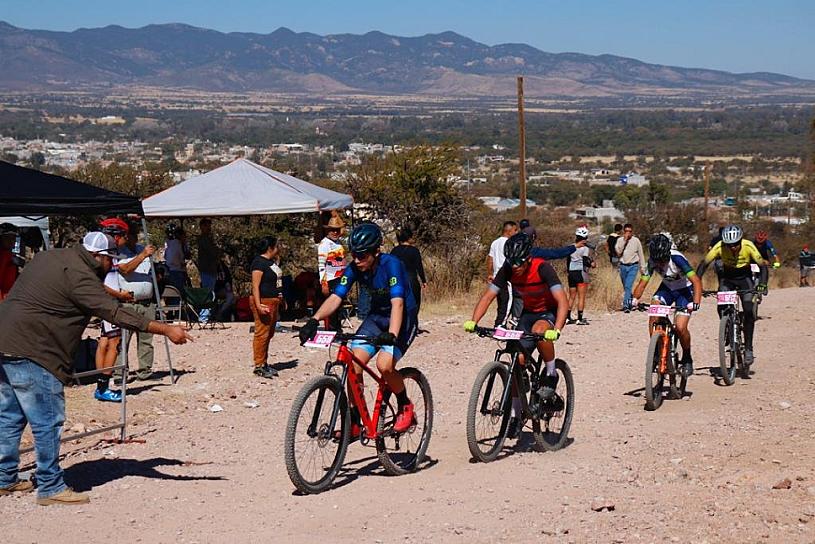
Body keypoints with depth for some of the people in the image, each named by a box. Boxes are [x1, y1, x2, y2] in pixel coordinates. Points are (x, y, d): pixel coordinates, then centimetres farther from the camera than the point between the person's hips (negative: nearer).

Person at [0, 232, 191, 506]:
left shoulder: (48, 257, 14)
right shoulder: (78, 275, -15)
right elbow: (115, 313, -22)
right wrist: (165, 329, -24)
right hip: (30, 353, -10)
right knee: (48, 421, -4)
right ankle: (51, 488, 0)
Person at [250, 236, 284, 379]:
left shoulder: (272, 262, 17)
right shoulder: (259, 262, -13)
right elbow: (255, 285, -19)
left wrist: (280, 300, 25)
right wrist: (258, 305, -26)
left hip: (274, 302, 10)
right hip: (264, 302, -10)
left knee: (269, 334, 13)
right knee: (262, 334, -9)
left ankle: (264, 363, 19)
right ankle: (258, 366, -6)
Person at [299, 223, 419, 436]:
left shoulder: (391, 265, -27)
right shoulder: (354, 268, -11)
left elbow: (397, 302, -38)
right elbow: (335, 297, -17)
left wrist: (392, 335, -53)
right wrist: (314, 321, -34)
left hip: (403, 319, -6)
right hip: (376, 316, 6)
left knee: (384, 364, -26)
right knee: (354, 363, -11)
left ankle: (405, 406, 2)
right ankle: (354, 423, 1)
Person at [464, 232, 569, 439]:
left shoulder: (542, 268, -28)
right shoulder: (508, 270, -15)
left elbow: (563, 301, -35)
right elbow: (488, 296, -14)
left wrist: (556, 330, -50)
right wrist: (473, 321, -30)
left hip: (551, 313, -4)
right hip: (528, 313, 5)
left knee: (540, 330, -39)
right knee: (517, 359, -7)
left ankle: (551, 375, -15)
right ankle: (516, 415, 5)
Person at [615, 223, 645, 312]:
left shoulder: (636, 240, -1)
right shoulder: (620, 240, 4)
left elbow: (640, 254, 7)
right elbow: (618, 252, -10)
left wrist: (642, 267, 8)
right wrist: (624, 240, -14)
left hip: (633, 266, -3)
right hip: (623, 266, 3)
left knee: (628, 286, -18)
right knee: (625, 287, 13)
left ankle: (626, 305, -23)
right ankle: (629, 303, 30)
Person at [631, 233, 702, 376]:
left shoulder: (677, 258, -32)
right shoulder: (652, 262, -18)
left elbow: (696, 281, -37)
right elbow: (642, 283, -14)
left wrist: (696, 302, -50)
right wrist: (634, 299, -32)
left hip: (684, 290, -4)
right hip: (667, 288, 4)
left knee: (680, 327, -18)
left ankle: (687, 359, 7)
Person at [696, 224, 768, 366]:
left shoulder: (748, 246, -27)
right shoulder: (719, 247, -25)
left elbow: (762, 265, -22)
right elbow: (704, 264, -18)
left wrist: (762, 284, -38)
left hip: (744, 277, -1)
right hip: (727, 278, 1)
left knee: (748, 311, -17)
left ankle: (748, 348, -8)